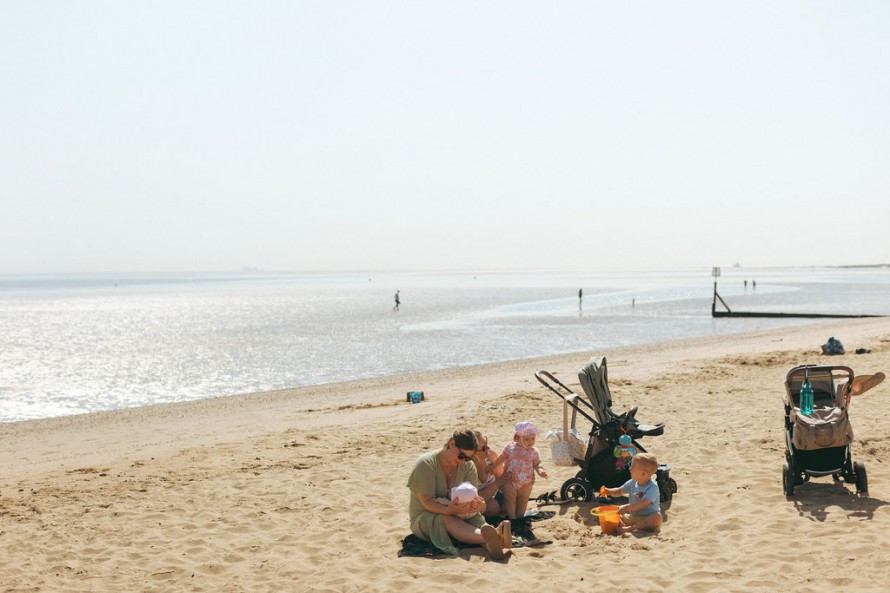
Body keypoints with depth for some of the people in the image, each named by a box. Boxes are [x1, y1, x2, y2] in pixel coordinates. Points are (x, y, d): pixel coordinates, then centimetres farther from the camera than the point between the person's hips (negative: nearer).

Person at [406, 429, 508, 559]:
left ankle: (489, 545, -64)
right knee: (449, 520, -39)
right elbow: (427, 502, -21)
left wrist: (477, 504, -34)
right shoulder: (425, 464, -14)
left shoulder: (468, 466, 2)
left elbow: (472, 496, -8)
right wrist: (449, 510, -40)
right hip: (425, 517, -5)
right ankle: (488, 537, -65)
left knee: (476, 518, -30)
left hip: (459, 515, 5)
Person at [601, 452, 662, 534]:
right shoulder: (632, 483, 4)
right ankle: (623, 525, -33)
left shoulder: (652, 487, -18)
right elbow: (620, 491, 18)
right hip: (633, 516, 7)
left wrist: (627, 507, -38)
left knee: (657, 517, -38)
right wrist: (609, 491, -2)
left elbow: (643, 504, -29)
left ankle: (630, 528, -45)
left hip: (648, 517, -7)